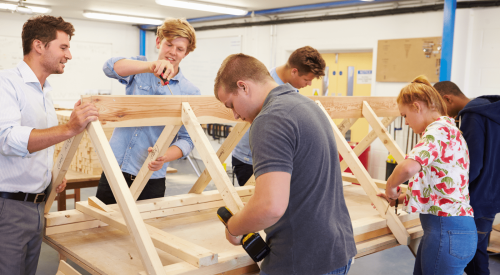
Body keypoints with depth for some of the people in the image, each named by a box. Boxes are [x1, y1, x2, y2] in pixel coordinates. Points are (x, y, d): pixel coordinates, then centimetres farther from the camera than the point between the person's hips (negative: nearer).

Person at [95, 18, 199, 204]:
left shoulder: (190, 93, 0)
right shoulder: (139, 69, 5)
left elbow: (187, 139, -3)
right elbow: (110, 67, -17)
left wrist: (164, 157, -24)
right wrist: (150, 66, -34)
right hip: (115, 168, 1)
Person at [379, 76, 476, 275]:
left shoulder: (439, 128, -15)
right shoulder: (447, 128, 17)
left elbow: (408, 167, -34)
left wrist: (390, 188, -15)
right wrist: (402, 197, 16)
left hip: (446, 231, -10)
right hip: (442, 228, 10)